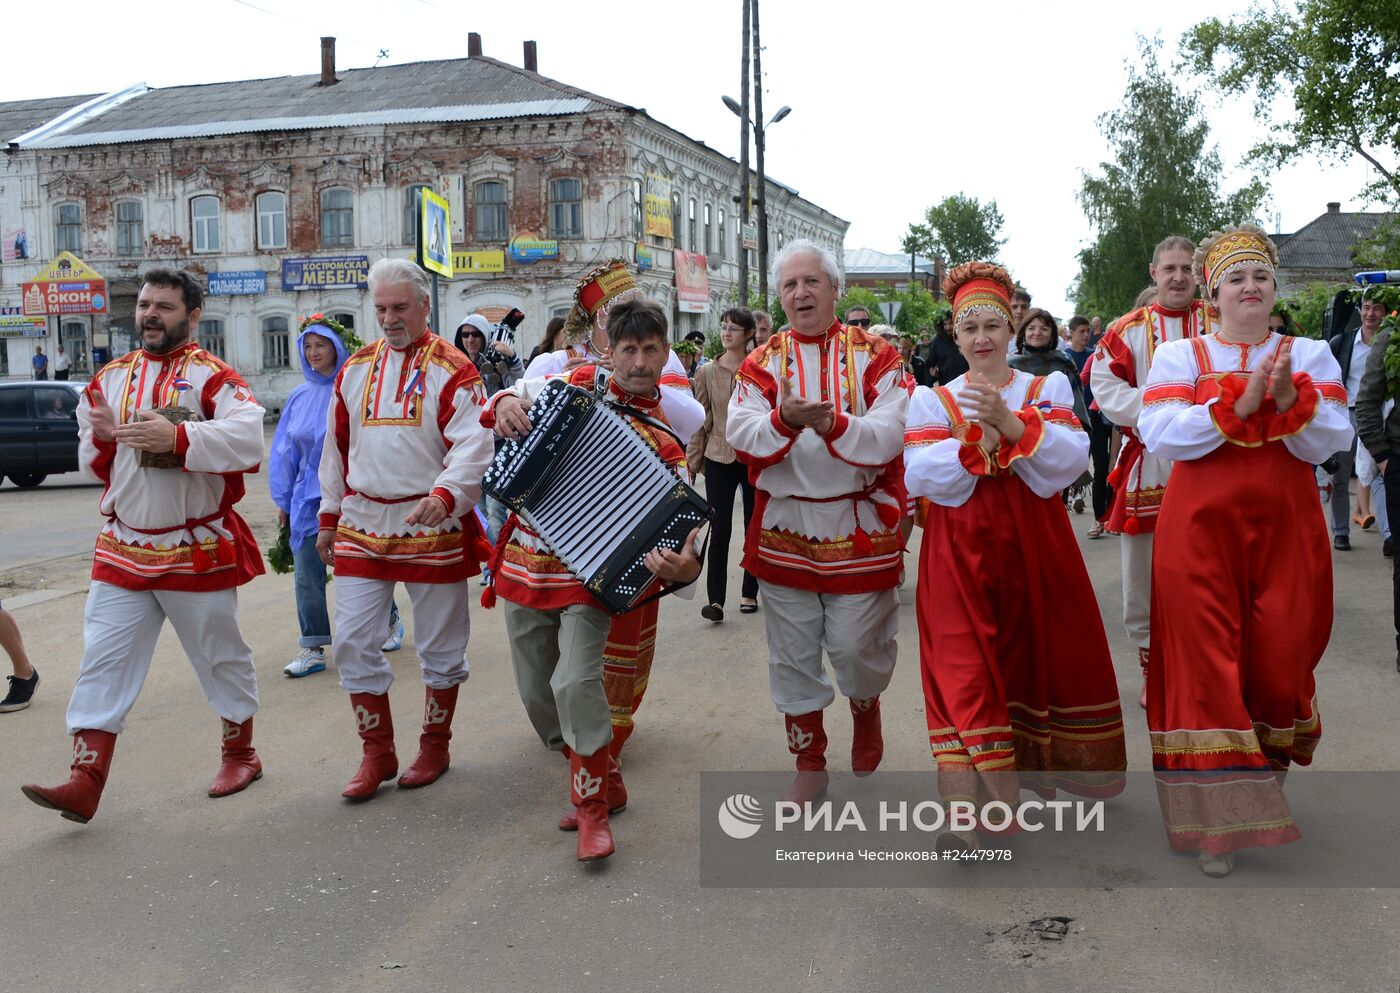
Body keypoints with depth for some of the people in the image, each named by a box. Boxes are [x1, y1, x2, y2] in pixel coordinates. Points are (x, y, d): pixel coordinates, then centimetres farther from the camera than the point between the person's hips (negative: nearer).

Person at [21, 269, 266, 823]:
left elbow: (247, 436, -26)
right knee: (103, 663, 0)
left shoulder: (211, 376, -8)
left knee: (221, 657, 10)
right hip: (123, 549, 5)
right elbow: (95, 466, 15)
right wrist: (100, 436, -6)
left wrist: (178, 436, -35)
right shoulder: (111, 378, 9)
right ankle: (85, 784, 3)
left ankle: (239, 755, 30)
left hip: (198, 551, -5)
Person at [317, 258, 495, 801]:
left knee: (440, 646, 8)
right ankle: (377, 753, 18)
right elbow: (337, 447, 16)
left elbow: (472, 446, -17)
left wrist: (446, 495, -35)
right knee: (353, 642, 2)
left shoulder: (453, 370, -6)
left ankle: (434, 746, 27)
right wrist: (329, 517, 15)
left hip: (433, 527, -4)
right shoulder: (356, 368, 10)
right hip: (363, 526, 4)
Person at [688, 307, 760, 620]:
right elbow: (700, 420, 5)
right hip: (719, 458, 0)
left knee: (755, 527, 11)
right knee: (720, 530, -5)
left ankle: (749, 593, 23)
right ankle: (715, 600, -7)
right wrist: (692, 460, 3)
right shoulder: (707, 372, 3)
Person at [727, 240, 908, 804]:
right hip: (784, 528, 2)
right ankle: (809, 765, 25)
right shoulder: (761, 362, 4)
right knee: (793, 654, 8)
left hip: (859, 527, -2)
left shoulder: (874, 356, -2)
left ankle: (866, 711, 38)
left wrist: (828, 423, -31)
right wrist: (785, 420, -30)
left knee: (856, 645, 3)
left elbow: (888, 436, -15)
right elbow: (742, 435, -11)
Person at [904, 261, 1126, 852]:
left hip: (1034, 544, 2)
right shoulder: (933, 400, 8)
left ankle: (1032, 765, 31)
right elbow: (919, 478, -6)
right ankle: (967, 808, -15)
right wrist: (972, 441, -20)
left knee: (1037, 654, 8)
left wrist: (1011, 422, -21)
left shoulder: (1048, 389, 9)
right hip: (961, 549, -1)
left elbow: (1072, 459, -8)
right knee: (964, 666, -11)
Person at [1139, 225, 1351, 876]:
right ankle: (1217, 820, 1)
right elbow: (1161, 436, -11)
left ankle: (1267, 769, 30)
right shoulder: (1180, 356, 5)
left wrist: (1288, 399, -19)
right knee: (1206, 659, -5)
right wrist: (1240, 402, -19)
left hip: (1285, 528, 2)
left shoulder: (1310, 354, 10)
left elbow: (1330, 442, -2)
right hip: (1202, 525, -2)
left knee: (1280, 659, 3)